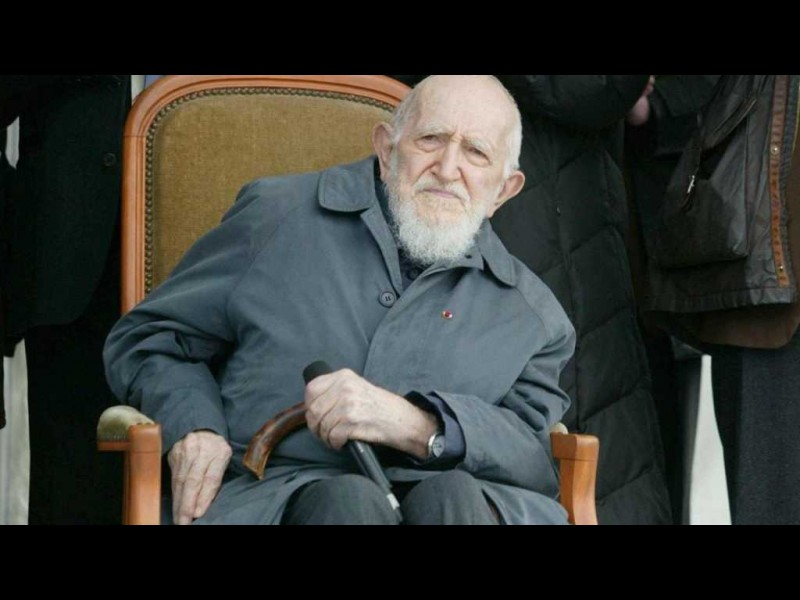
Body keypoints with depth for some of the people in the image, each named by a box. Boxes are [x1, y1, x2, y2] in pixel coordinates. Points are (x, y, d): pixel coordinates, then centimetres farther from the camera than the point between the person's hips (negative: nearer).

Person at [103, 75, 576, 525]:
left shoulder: (532, 314, 19)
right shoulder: (277, 214, 16)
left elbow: (539, 454, 5)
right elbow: (148, 339, 20)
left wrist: (415, 425, -14)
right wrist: (192, 429, -2)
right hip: (275, 492, -1)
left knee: (452, 497, -35)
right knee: (346, 500, -37)